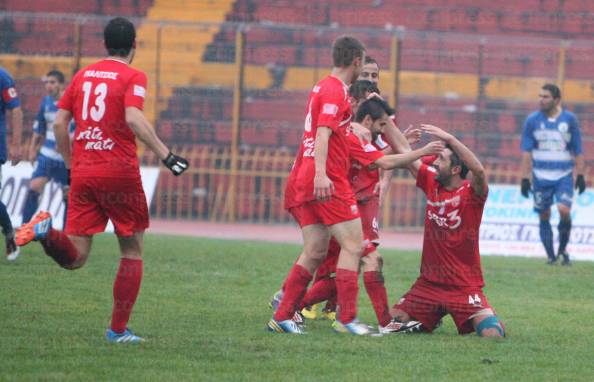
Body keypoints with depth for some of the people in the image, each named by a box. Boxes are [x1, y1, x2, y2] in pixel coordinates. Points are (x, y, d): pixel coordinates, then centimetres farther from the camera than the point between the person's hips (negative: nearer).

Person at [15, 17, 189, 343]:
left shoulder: (83, 75, 13)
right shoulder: (133, 77, -3)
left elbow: (59, 123, 10)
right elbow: (134, 119, -20)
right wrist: (165, 155, -17)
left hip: (82, 173, 4)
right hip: (120, 174, -4)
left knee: (75, 258, 5)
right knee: (132, 251, 11)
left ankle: (45, 231, -26)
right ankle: (118, 330, 7)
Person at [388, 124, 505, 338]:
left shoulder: (471, 193, -12)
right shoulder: (431, 183, 4)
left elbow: (478, 170, -33)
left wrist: (449, 138, -37)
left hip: (464, 286, -5)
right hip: (429, 284, 5)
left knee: (492, 335, -20)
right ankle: (432, 319, 27)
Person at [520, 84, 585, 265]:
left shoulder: (570, 119, 1)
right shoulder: (533, 120, 2)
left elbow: (578, 150, 7)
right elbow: (526, 151, 3)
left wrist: (580, 175, 4)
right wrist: (525, 178, -1)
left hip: (564, 176, -1)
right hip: (541, 176, 1)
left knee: (564, 210, -18)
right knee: (544, 216, 3)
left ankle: (563, 248, 3)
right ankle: (550, 255, 15)